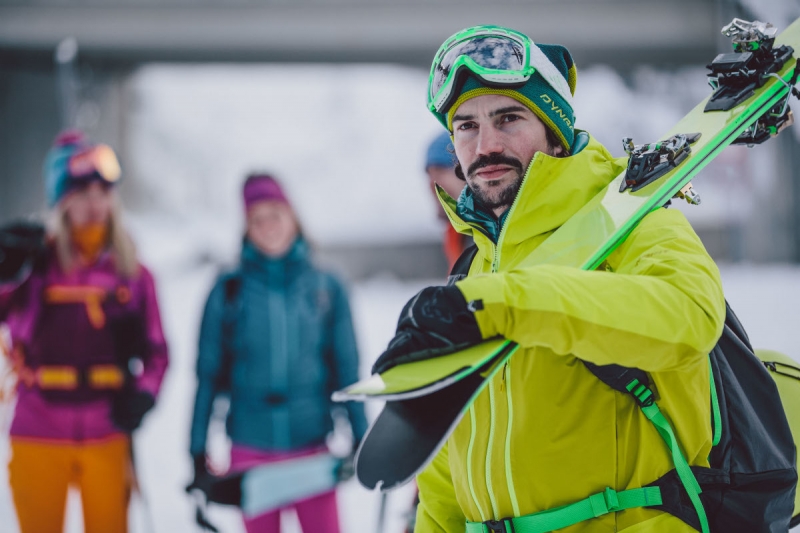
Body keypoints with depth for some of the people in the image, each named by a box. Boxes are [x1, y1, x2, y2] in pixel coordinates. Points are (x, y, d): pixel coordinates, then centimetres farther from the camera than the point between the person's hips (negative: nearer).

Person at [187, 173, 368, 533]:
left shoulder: (326, 289, 4)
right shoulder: (228, 293, 2)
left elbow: (347, 370, 6)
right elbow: (208, 374, 5)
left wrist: (362, 440, 1)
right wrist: (197, 453, 4)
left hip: (312, 446, 0)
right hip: (250, 449, 0)